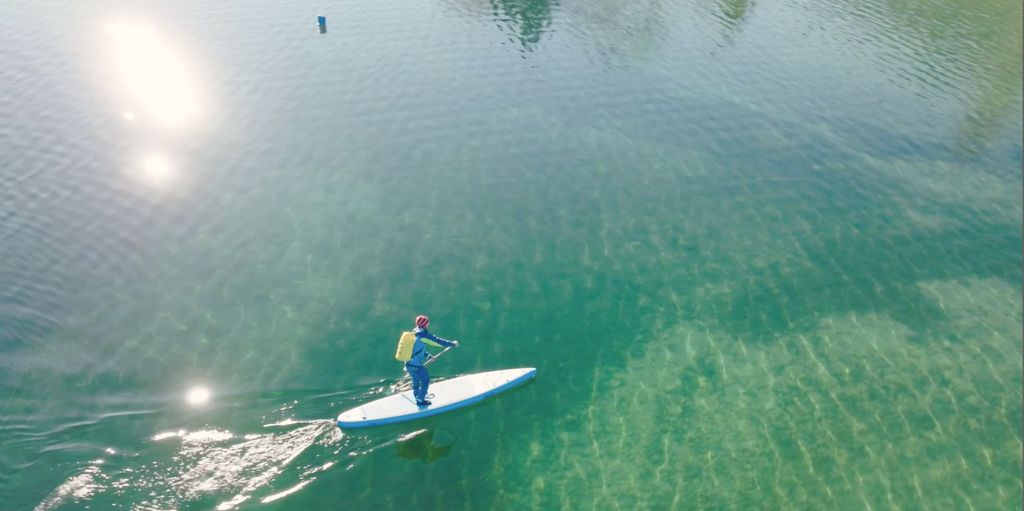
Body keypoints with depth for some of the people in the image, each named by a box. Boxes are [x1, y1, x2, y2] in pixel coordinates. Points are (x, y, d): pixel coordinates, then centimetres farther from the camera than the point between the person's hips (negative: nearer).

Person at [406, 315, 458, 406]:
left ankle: (417, 395, 49)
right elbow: (438, 341, -13)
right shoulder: (424, 335, -18)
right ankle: (420, 400, 20)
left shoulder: (413, 334, 8)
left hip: (408, 364, 8)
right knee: (425, 381, 11)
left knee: (416, 380, 29)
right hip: (416, 366, -8)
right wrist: (452, 343, -1)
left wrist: (429, 356, 26)